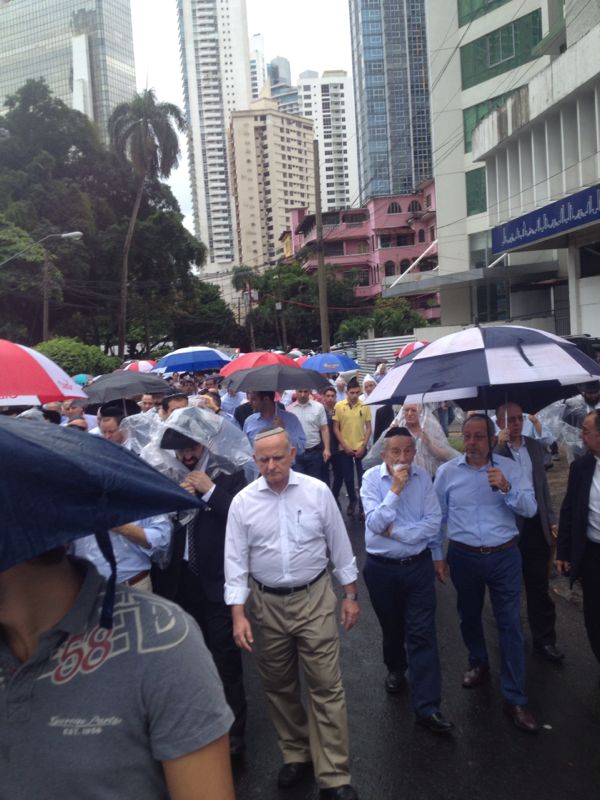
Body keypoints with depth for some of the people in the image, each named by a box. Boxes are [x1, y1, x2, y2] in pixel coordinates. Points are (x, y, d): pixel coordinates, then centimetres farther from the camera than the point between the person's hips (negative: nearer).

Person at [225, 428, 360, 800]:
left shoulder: (318, 491, -8)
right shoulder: (243, 502, -7)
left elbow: (339, 545, 0)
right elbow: (236, 560, -5)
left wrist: (351, 595, 3)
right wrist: (238, 614, -10)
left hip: (315, 598, -1)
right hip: (266, 603, 2)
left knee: (327, 685, 2)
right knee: (278, 686, 17)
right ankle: (296, 754, 39)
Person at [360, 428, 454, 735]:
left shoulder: (422, 477, -7)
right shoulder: (371, 478, -13)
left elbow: (433, 522, -9)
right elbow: (375, 523, -21)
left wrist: (395, 531, -14)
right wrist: (395, 489, -27)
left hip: (419, 565, 0)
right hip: (382, 568, 0)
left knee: (422, 634, 0)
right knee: (391, 627, 20)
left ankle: (427, 706, 8)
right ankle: (396, 669, 49)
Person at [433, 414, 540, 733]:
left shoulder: (509, 468, -5)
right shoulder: (447, 471, -5)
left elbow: (530, 508, -9)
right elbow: (437, 515, 3)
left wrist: (506, 488, -26)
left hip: (504, 556, -1)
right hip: (464, 557, 1)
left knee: (510, 624, 3)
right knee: (469, 616, 20)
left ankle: (515, 699, 15)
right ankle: (478, 664, 48)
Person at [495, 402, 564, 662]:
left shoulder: (535, 446, 6)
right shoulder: (493, 450, -9)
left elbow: (543, 485, 13)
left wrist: (551, 519, 10)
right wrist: (499, 445, -28)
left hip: (536, 524, 4)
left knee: (539, 586, 9)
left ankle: (544, 639, 20)